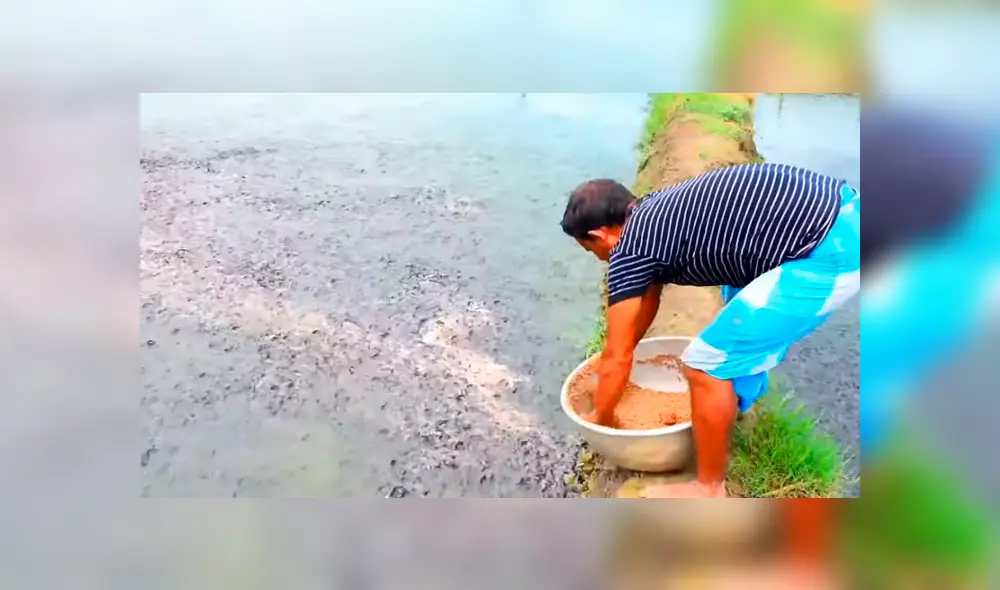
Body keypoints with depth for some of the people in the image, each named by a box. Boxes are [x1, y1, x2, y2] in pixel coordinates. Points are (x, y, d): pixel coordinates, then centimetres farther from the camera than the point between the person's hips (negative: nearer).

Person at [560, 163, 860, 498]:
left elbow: (618, 357, 3)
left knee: (705, 364, -2)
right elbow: (648, 295, 34)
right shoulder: (654, 212, 20)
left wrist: (601, 419, 20)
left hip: (831, 253, -10)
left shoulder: (629, 252, -6)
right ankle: (740, 396, 53)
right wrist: (608, 367, 44)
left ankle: (709, 490, 17)